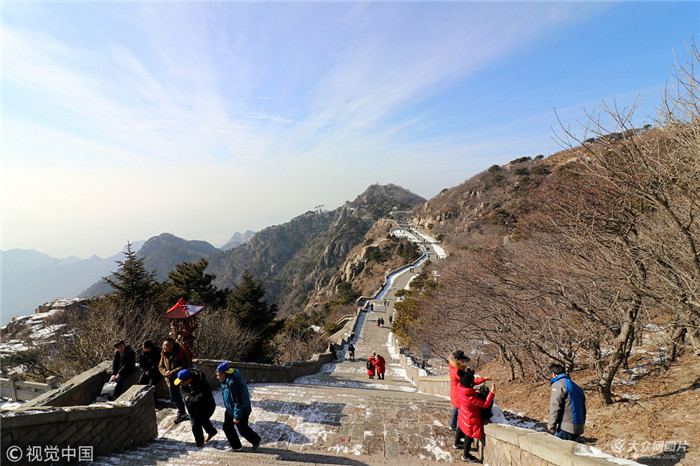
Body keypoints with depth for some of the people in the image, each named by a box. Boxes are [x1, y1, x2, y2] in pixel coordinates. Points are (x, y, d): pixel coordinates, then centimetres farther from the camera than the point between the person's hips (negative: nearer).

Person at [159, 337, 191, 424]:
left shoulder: (181, 352, -18)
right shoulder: (164, 354, 2)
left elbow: (186, 365, -22)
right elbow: (160, 366, 10)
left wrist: (173, 372, -27)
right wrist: (165, 372, -12)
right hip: (170, 381, 7)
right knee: (174, 398, 19)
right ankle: (181, 413, 40)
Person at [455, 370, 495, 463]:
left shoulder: (460, 387, -22)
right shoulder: (471, 398, -43)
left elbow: (474, 382, -2)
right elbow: (485, 404, -29)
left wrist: (483, 379, -2)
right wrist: (492, 393, -25)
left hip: (463, 415, 7)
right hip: (470, 420, -7)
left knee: (460, 428, 33)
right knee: (469, 436, 17)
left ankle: (456, 443, 61)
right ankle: (466, 456, 40)